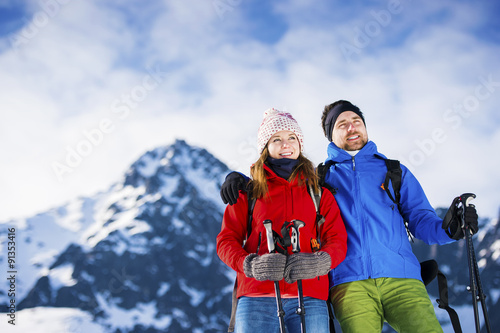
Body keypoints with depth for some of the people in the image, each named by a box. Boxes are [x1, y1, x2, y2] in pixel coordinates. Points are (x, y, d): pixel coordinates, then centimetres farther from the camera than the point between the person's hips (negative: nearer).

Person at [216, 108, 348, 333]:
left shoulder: (320, 194, 19)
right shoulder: (248, 192, 16)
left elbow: (338, 240, 9)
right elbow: (226, 240, 9)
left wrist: (320, 261, -13)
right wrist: (250, 264, -11)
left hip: (309, 297, 1)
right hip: (257, 297, -1)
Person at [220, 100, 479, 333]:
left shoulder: (396, 172, 24)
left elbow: (421, 221, 16)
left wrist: (447, 228, -6)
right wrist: (237, 179, 9)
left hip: (401, 277, 0)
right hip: (350, 283, 0)